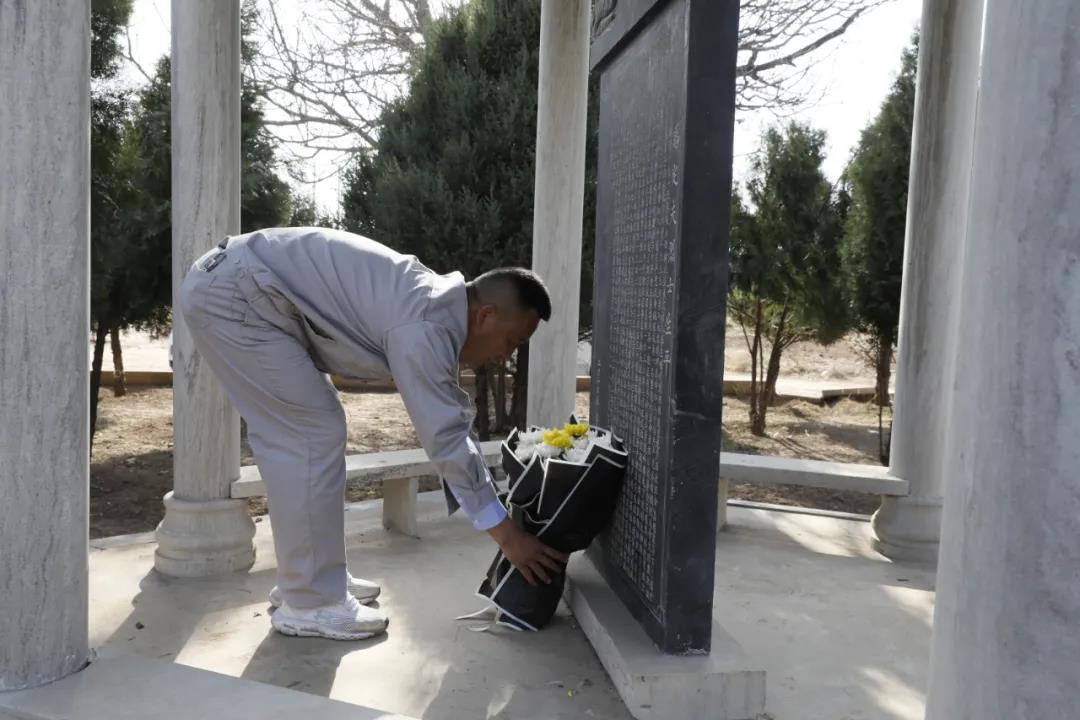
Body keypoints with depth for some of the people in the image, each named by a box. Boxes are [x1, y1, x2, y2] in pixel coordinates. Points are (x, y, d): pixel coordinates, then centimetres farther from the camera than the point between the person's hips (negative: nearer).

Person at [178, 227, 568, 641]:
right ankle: (310, 603, 0)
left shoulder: (439, 308, 8)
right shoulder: (425, 327, -22)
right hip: (233, 294, -10)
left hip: (246, 289, 10)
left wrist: (494, 510, 15)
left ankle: (308, 577, 22)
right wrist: (506, 534, -14)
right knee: (310, 437, -10)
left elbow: (452, 423, 14)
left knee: (307, 434, 12)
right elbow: (446, 438, -22)